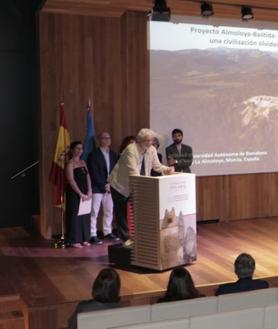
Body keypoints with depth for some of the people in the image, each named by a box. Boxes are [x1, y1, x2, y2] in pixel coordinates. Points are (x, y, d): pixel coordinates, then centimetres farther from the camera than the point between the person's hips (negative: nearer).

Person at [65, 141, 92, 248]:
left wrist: (89, 191, -3)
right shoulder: (70, 163, -7)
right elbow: (71, 181, -13)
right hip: (74, 194, -7)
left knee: (85, 215, 7)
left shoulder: (83, 162, 14)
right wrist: (80, 194, -15)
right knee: (75, 216, -3)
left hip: (85, 193, 7)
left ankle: (84, 239, 15)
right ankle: (75, 240, 3)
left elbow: (87, 176, 10)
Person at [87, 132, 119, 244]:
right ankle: (93, 235, 0)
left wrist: (110, 184, -4)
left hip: (109, 187, 6)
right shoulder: (94, 155, -5)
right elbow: (94, 173, -10)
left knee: (109, 211, 11)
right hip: (97, 188, -6)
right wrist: (104, 185, -13)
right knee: (94, 212, -4)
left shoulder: (113, 155, 12)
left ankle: (108, 232, 22)